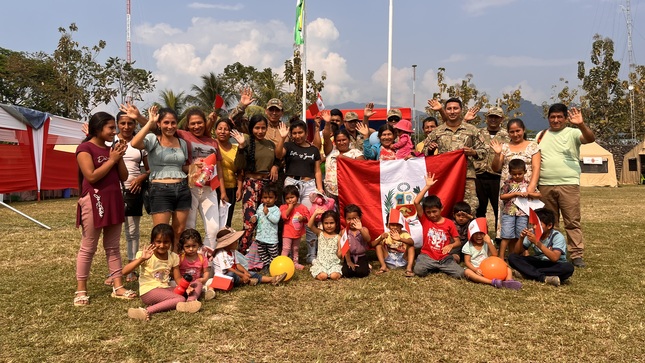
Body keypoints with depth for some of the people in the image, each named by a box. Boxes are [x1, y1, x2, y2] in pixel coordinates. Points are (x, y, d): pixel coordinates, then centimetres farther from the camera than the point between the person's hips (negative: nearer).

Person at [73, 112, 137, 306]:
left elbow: (123, 177, 11)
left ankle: (118, 287, 15)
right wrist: (112, 160, -11)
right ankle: (81, 289, 13)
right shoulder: (85, 148, -7)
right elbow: (91, 176, -18)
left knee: (113, 246, 10)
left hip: (114, 201, 7)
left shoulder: (111, 149, 14)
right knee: (88, 247, 1)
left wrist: (119, 157, -2)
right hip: (94, 201, -7)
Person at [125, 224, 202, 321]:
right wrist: (141, 259, -35)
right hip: (148, 291, -7)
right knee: (180, 299, -27)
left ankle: (187, 304, -37)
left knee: (193, 293, -6)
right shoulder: (146, 255, -10)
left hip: (165, 289, 7)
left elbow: (178, 278, 6)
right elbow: (125, 271, -20)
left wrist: (186, 288, -15)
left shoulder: (173, 257, 4)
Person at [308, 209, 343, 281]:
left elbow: (339, 255, 1)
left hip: (334, 263, 0)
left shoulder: (338, 237, 2)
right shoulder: (320, 233, 4)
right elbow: (310, 225, -12)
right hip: (320, 262, 0)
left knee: (334, 276, -27)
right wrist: (315, 213, -19)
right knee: (322, 276, -26)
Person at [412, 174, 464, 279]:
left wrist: (450, 245, -20)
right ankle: (425, 265, 5)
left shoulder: (449, 223, 2)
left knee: (460, 273, -20)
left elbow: (458, 242, 3)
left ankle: (441, 268, 8)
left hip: (444, 258, 1)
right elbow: (416, 202, -15)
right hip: (427, 256, -1)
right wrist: (427, 186, -14)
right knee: (418, 270, -30)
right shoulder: (424, 220, -1)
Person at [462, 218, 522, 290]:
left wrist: (489, 242, -17)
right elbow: (467, 261, -6)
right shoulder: (468, 246, 2)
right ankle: (492, 282, -50)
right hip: (476, 269, -3)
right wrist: (475, 269, -25)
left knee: (508, 269, -12)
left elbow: (495, 255, -7)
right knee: (467, 272, -37)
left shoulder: (487, 243, 9)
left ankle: (509, 281, -48)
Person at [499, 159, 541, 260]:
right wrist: (515, 193, -13)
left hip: (523, 213, 2)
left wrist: (528, 193, -12)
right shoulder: (508, 183, 1)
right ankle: (501, 257, -1)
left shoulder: (528, 183, 5)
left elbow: (538, 195, 5)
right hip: (509, 212, -2)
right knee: (507, 236, -5)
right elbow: (502, 196, -6)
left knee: (520, 236, 6)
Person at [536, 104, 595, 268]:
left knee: (572, 222, -2)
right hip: (545, 185, 4)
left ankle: (577, 255, 3)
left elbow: (591, 138, -19)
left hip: (568, 184, -4)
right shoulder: (541, 135, 13)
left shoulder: (572, 133, -1)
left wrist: (581, 124, -38)